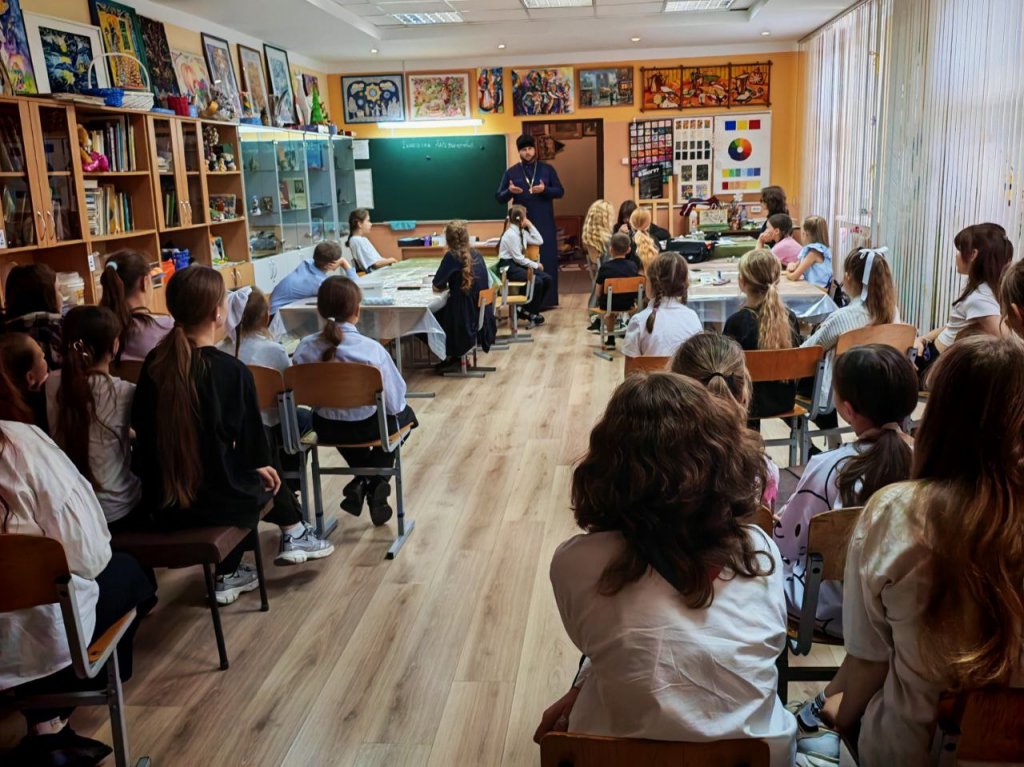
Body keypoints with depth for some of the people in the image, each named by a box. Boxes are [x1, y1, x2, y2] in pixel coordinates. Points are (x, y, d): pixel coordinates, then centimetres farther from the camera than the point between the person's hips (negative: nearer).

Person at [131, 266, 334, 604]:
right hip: (213, 501, -4)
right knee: (267, 479, 25)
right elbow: (253, 447, -13)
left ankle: (228, 575, 39)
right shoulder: (231, 370, -19)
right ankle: (294, 536, 47)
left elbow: (141, 427, 9)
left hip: (158, 500, 5)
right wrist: (261, 465, 11)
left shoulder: (154, 362, -5)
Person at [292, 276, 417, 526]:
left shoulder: (304, 348, -15)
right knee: (404, 414, 32)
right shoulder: (372, 349, -24)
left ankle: (362, 481, 27)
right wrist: (396, 407, 6)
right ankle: (376, 482, 22)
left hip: (326, 430, 3)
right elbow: (394, 403, -18)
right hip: (369, 428, -3)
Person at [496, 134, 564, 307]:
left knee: (546, 259, -1)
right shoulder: (511, 172, 5)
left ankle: (546, 299, 4)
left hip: (544, 222, 0)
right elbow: (499, 197, 3)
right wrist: (509, 192, -18)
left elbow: (560, 191, 4)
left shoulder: (547, 169, 6)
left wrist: (545, 189, -15)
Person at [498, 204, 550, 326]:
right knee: (537, 281, -25)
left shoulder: (522, 232, 11)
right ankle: (528, 311, -4)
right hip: (508, 267, -9)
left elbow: (539, 241, 13)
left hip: (519, 264, 9)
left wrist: (530, 226, 5)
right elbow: (518, 257, -18)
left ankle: (532, 310, 1)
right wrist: (535, 265, -13)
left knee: (547, 279, -6)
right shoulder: (511, 234, -17)